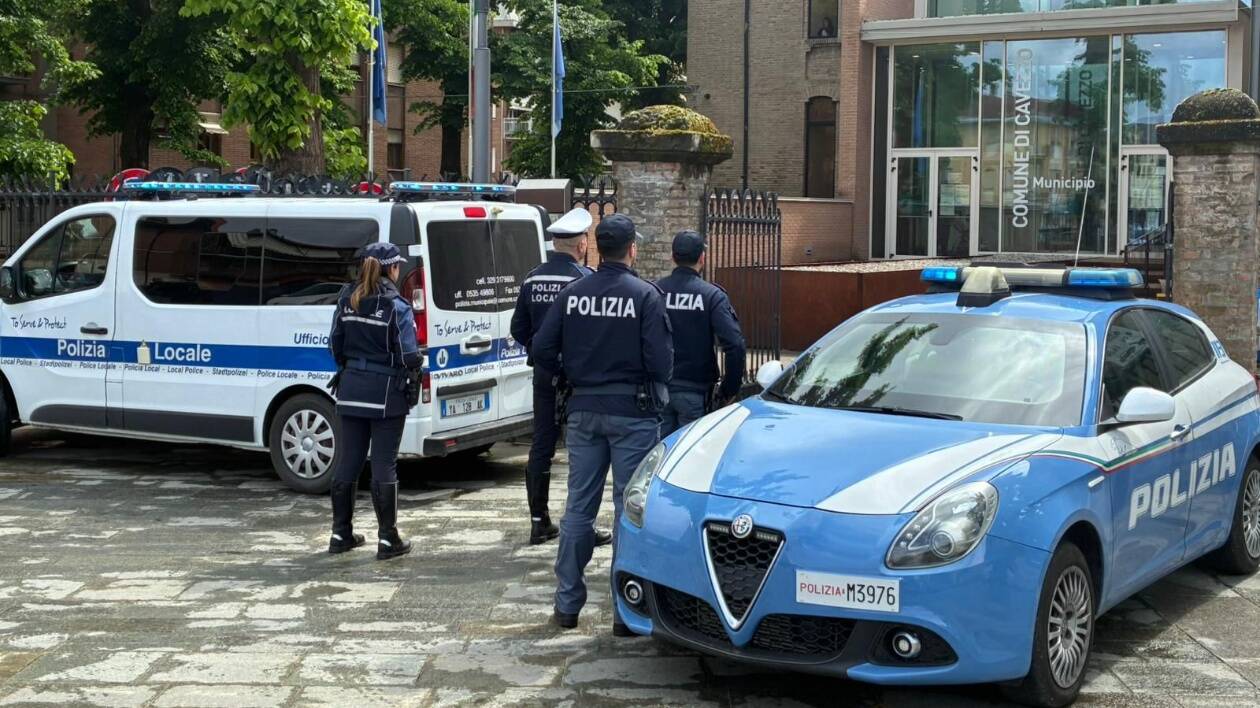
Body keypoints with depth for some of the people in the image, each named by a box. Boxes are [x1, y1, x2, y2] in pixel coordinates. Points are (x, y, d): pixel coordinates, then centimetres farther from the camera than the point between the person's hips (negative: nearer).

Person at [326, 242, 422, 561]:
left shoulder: (347, 300, 4)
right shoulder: (396, 306, -13)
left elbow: (335, 345, 9)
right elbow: (409, 356, -15)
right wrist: (416, 363, 7)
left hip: (351, 390, 5)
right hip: (386, 393, -5)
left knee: (348, 461, 12)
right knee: (384, 465, 0)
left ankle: (341, 534, 20)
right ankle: (388, 539, 5)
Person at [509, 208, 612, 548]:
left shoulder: (533, 279, 6)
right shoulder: (585, 279, -13)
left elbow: (519, 329, 11)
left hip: (544, 374, 6)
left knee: (541, 447, 11)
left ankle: (539, 522, 16)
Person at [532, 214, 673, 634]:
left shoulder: (573, 294, 1)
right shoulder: (645, 295, -10)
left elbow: (542, 351, 0)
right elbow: (660, 362, -15)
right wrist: (655, 389, 7)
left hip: (584, 410, 4)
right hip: (632, 412, -4)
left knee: (579, 507, 11)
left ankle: (567, 604, 17)